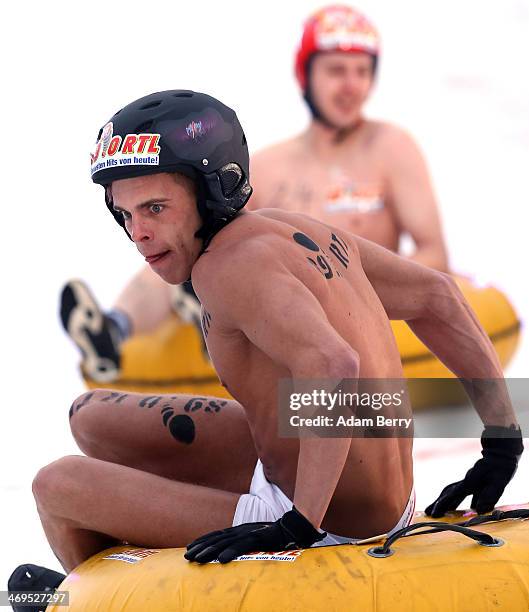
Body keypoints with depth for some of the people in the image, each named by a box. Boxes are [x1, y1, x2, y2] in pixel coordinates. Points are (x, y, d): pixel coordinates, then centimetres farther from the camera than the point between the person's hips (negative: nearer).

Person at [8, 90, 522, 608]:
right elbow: (435, 296, 10)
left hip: (329, 528, -9)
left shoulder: (231, 263, -24)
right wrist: (502, 437, 12)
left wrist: (298, 526, -33)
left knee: (57, 487, 2)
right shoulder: (296, 230, 2)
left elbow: (333, 368, -39)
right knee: (92, 419, 18)